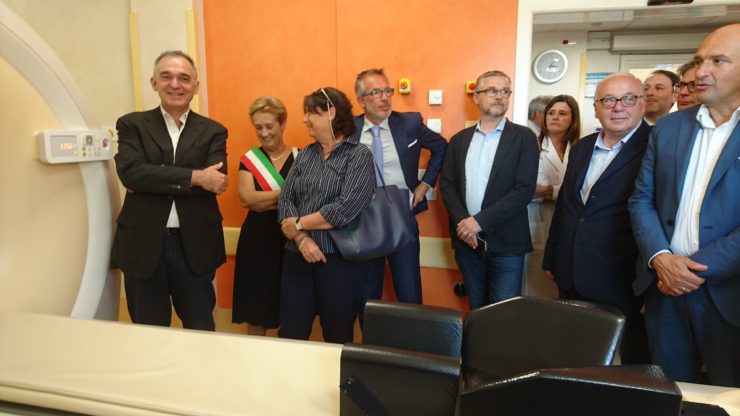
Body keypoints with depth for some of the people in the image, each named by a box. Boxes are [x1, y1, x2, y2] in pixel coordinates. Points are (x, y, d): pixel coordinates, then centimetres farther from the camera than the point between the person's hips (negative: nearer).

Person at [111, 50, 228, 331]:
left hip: (194, 247, 0)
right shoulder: (132, 125, 4)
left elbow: (215, 181, -12)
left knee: (201, 332, 13)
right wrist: (194, 177, -19)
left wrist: (154, 182, -14)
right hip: (143, 245, 0)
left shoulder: (212, 131, 4)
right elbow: (130, 172, -14)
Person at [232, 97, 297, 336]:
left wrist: (264, 202, -13)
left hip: (290, 238, -1)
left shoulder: (299, 157, 1)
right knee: (255, 307, 9)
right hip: (257, 239, 2)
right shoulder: (249, 159, 5)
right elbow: (246, 198, -10)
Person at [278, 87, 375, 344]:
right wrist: (301, 239, -13)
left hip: (341, 259, -4)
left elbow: (345, 209, -18)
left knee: (337, 338, 11)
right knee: (290, 335, 10)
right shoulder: (305, 155, 11)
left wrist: (298, 224, -10)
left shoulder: (359, 155, -6)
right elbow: (285, 200, 3)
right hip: (298, 257, 5)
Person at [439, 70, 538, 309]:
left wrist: (480, 222, -17)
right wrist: (462, 221, -12)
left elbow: (524, 189, -12)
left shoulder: (524, 137, -2)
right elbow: (446, 184, 5)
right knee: (476, 309, 15)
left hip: (505, 241, -3)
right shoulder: (459, 139, 10)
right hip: (467, 239, 3)